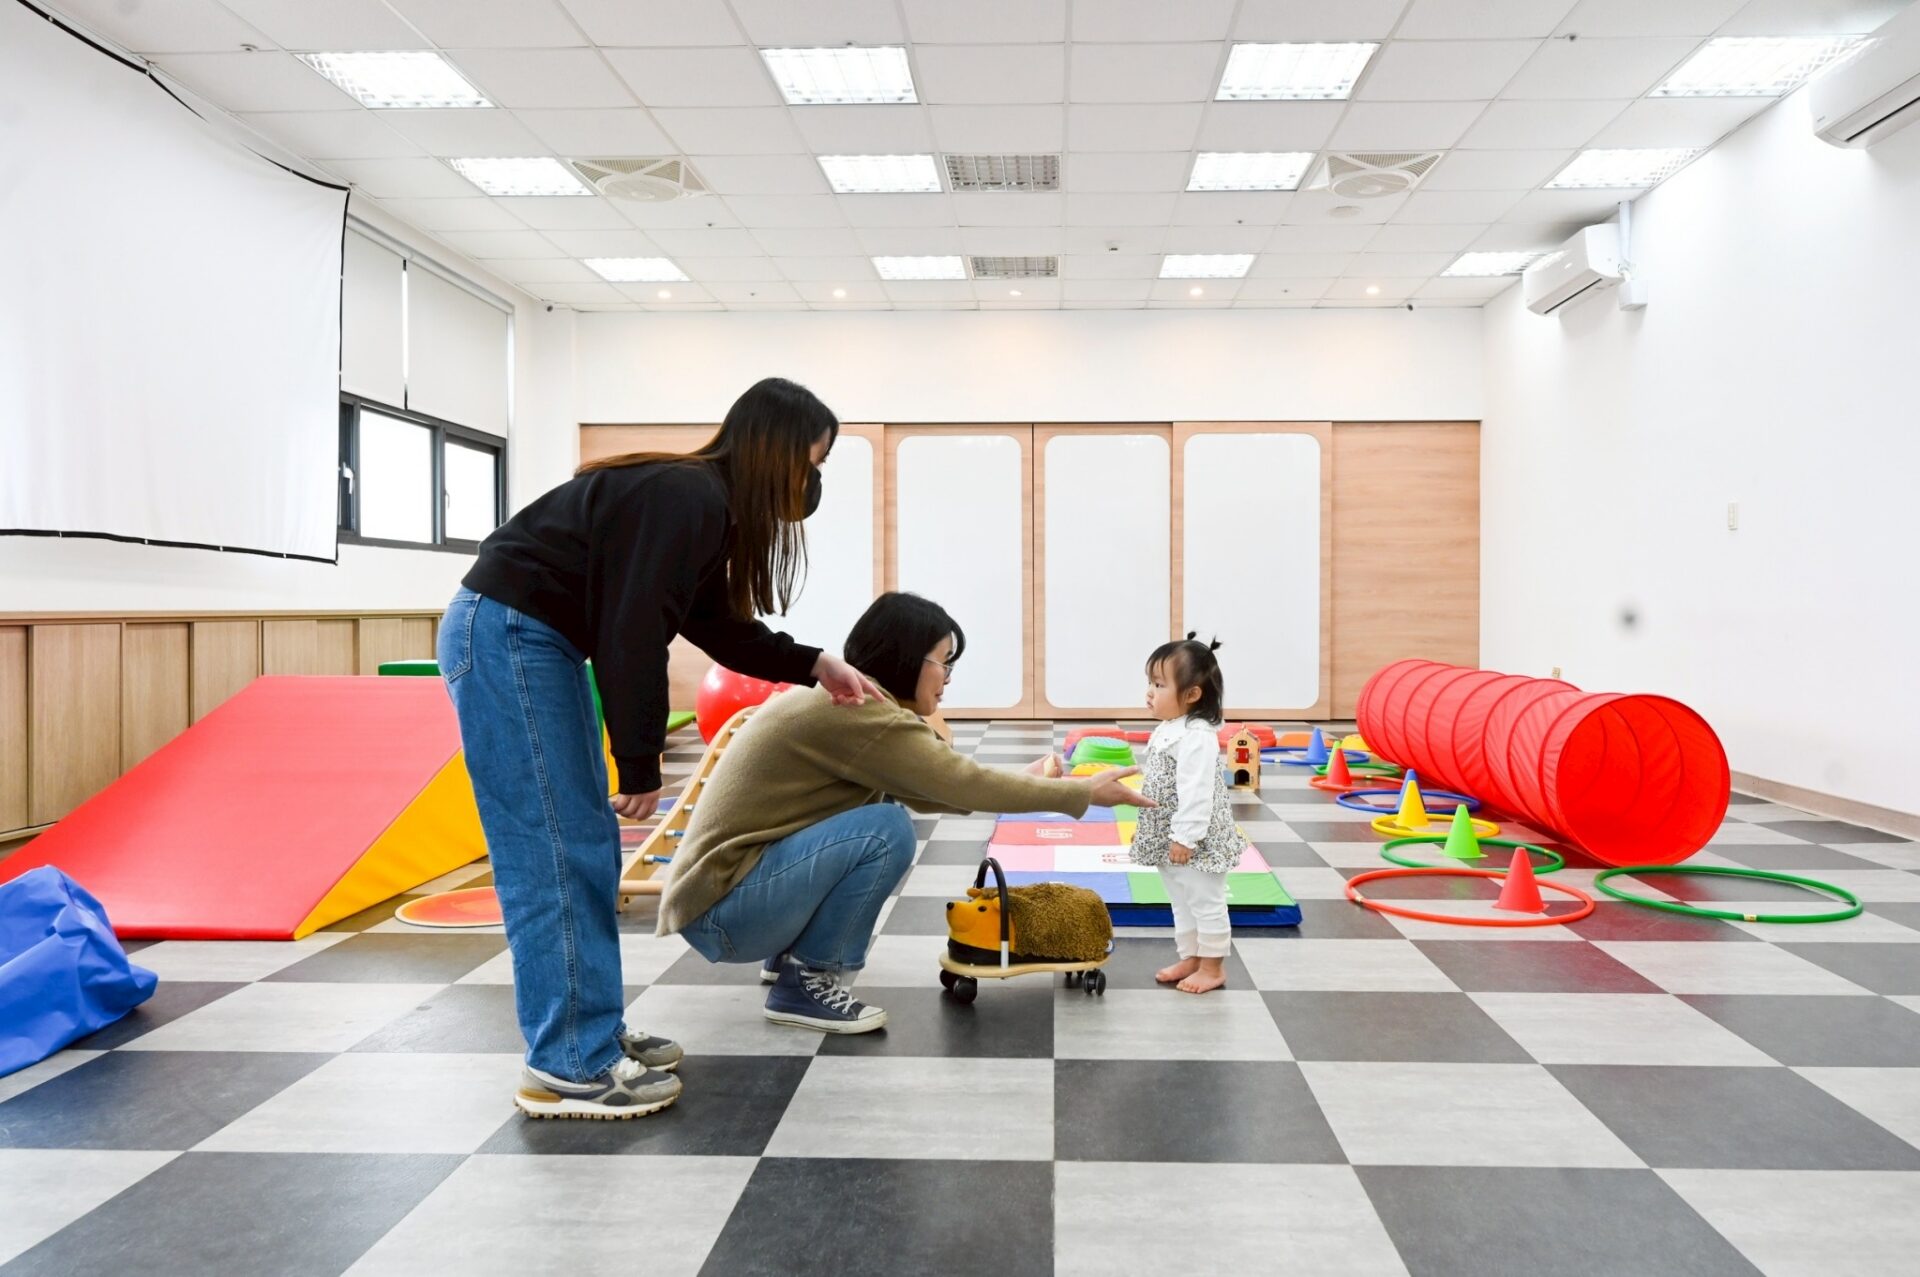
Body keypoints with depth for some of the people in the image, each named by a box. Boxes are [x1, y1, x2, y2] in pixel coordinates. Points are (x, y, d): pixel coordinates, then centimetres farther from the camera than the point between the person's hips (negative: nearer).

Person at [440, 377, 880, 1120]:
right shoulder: (686, 498, -20)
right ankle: (566, 1067, 0)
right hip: (503, 637, -11)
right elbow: (634, 634, -22)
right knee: (553, 856, -8)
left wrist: (814, 665, 15)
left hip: (536, 641, 11)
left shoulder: (704, 501, 10)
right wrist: (641, 766, -16)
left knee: (588, 848, 11)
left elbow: (717, 623, 19)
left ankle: (592, 1033, 19)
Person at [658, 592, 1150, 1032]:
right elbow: (963, 783, -19)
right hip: (721, 910, -10)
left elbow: (929, 789, 13)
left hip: (738, 882, 10)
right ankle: (804, 982, -6)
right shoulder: (857, 712, -20)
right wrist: (1082, 793, -9)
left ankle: (789, 952, 18)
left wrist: (1028, 785, 12)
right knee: (884, 830, -21)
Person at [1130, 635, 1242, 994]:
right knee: (1181, 904, 19)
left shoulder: (1197, 736, -23)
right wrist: (1144, 827, 20)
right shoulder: (1165, 731, 9)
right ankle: (1190, 959, 31)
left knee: (1205, 903, 3)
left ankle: (1213, 967, 15)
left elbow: (1197, 793, -27)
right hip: (1167, 840, 10)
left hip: (1197, 843, -10)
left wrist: (1185, 837, -27)